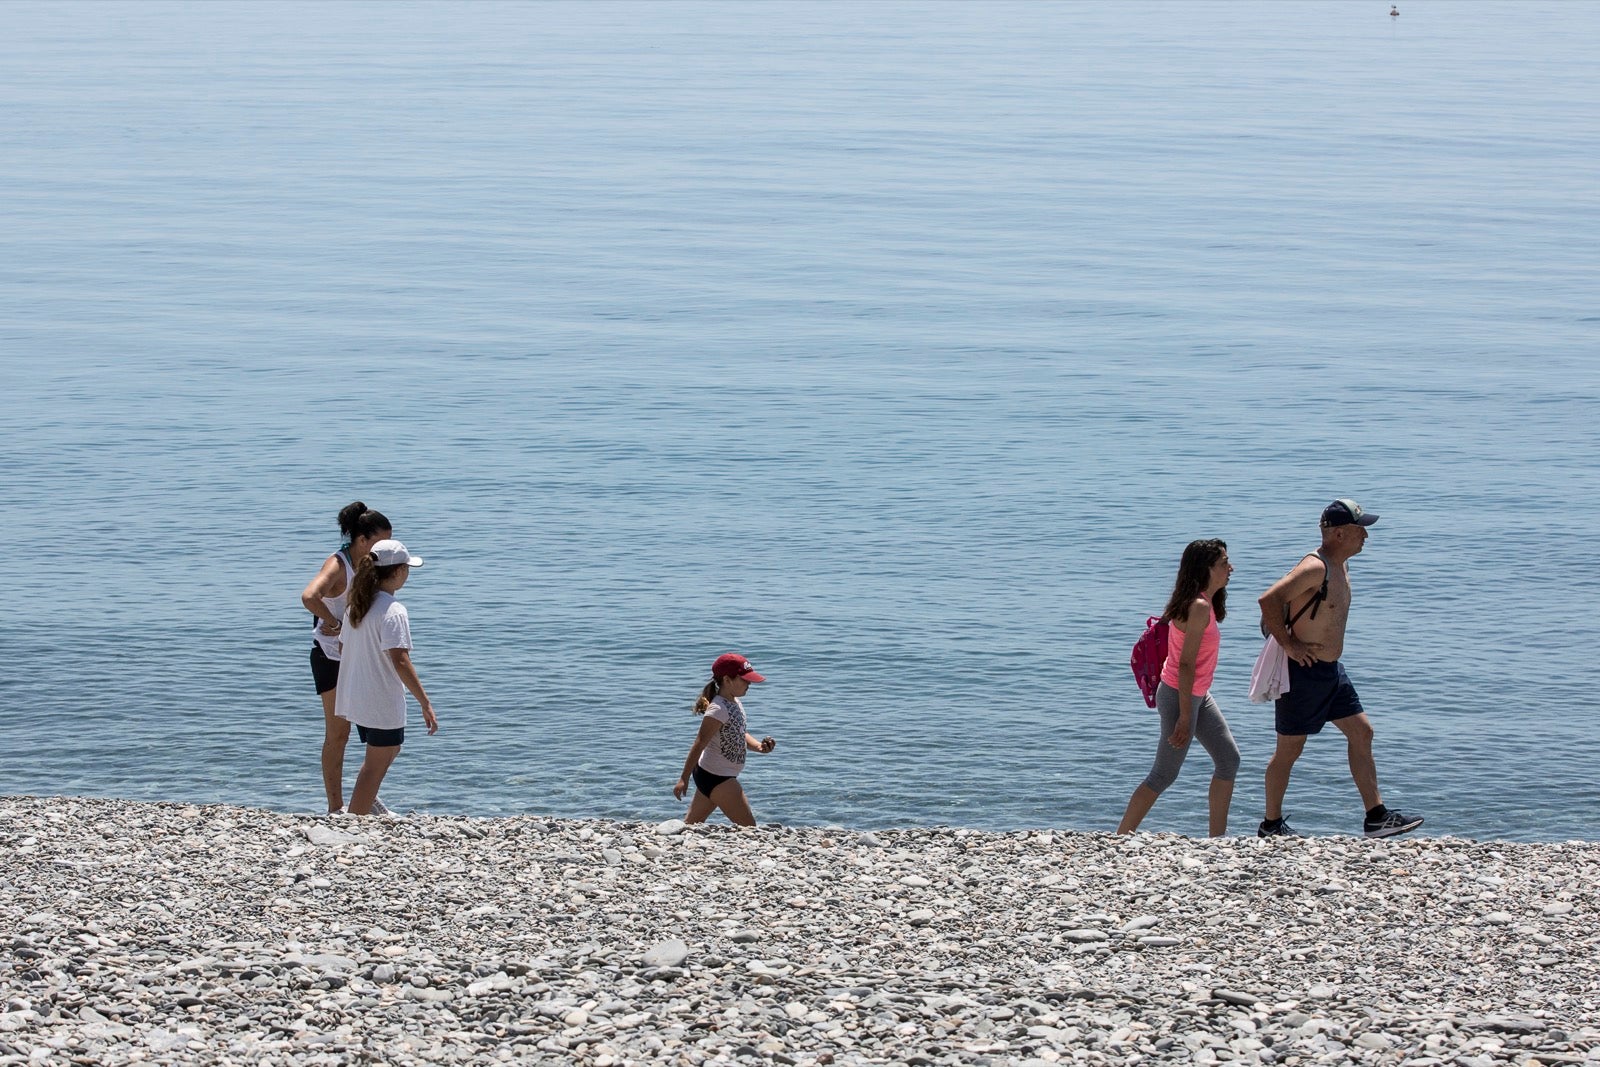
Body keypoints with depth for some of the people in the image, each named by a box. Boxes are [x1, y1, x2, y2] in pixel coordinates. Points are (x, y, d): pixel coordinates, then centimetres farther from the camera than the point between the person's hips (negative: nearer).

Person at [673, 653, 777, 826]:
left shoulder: (735, 703, 7)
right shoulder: (719, 709, -22)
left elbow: (739, 736, 15)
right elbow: (699, 744, -24)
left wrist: (759, 746, -5)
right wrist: (684, 779, -25)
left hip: (709, 774, 10)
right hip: (716, 778, -10)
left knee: (691, 824, 16)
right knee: (748, 827, -2)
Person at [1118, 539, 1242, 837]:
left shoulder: (1204, 603, 8)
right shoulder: (1199, 607, -22)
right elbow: (1185, 664, -24)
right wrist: (1184, 718, -24)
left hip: (1198, 695, 10)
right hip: (1180, 696, -10)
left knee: (1229, 759, 12)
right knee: (1164, 774, -3)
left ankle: (1217, 837, 16)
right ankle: (1120, 837, 3)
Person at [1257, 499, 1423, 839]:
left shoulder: (1341, 566, 9)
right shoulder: (1315, 568, -22)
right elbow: (1268, 599, -32)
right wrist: (1288, 645, -26)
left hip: (1331, 670, 10)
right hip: (1303, 672, -10)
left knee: (1361, 733, 8)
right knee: (1290, 749, 2)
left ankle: (1376, 817, 12)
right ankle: (1271, 825, 15)